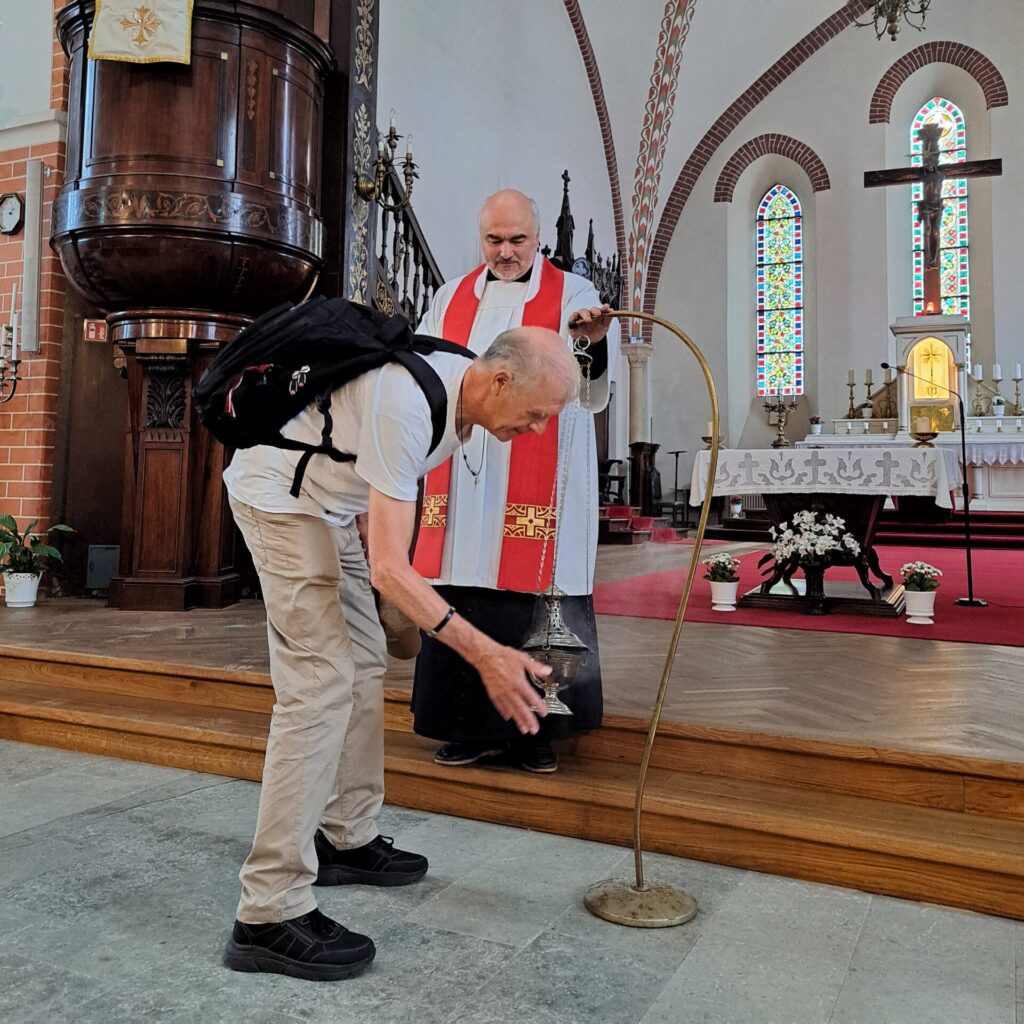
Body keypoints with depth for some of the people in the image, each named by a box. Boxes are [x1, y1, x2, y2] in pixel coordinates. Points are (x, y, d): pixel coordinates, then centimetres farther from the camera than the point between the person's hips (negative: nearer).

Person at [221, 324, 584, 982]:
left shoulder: (466, 392, -4)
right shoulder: (407, 407, -33)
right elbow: (389, 569, -35)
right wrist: (484, 653, -38)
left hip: (329, 503, 10)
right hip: (278, 494, -10)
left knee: (364, 664, 11)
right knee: (322, 681, -17)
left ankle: (347, 839, 23)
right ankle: (270, 914, -12)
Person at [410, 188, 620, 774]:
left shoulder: (572, 293, 4)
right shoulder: (453, 297, 17)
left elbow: (592, 385, -11)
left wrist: (593, 342, -32)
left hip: (537, 478, -3)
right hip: (463, 476, 4)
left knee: (534, 596, -3)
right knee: (463, 598, 3)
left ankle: (535, 729, 10)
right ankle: (473, 727, 16)